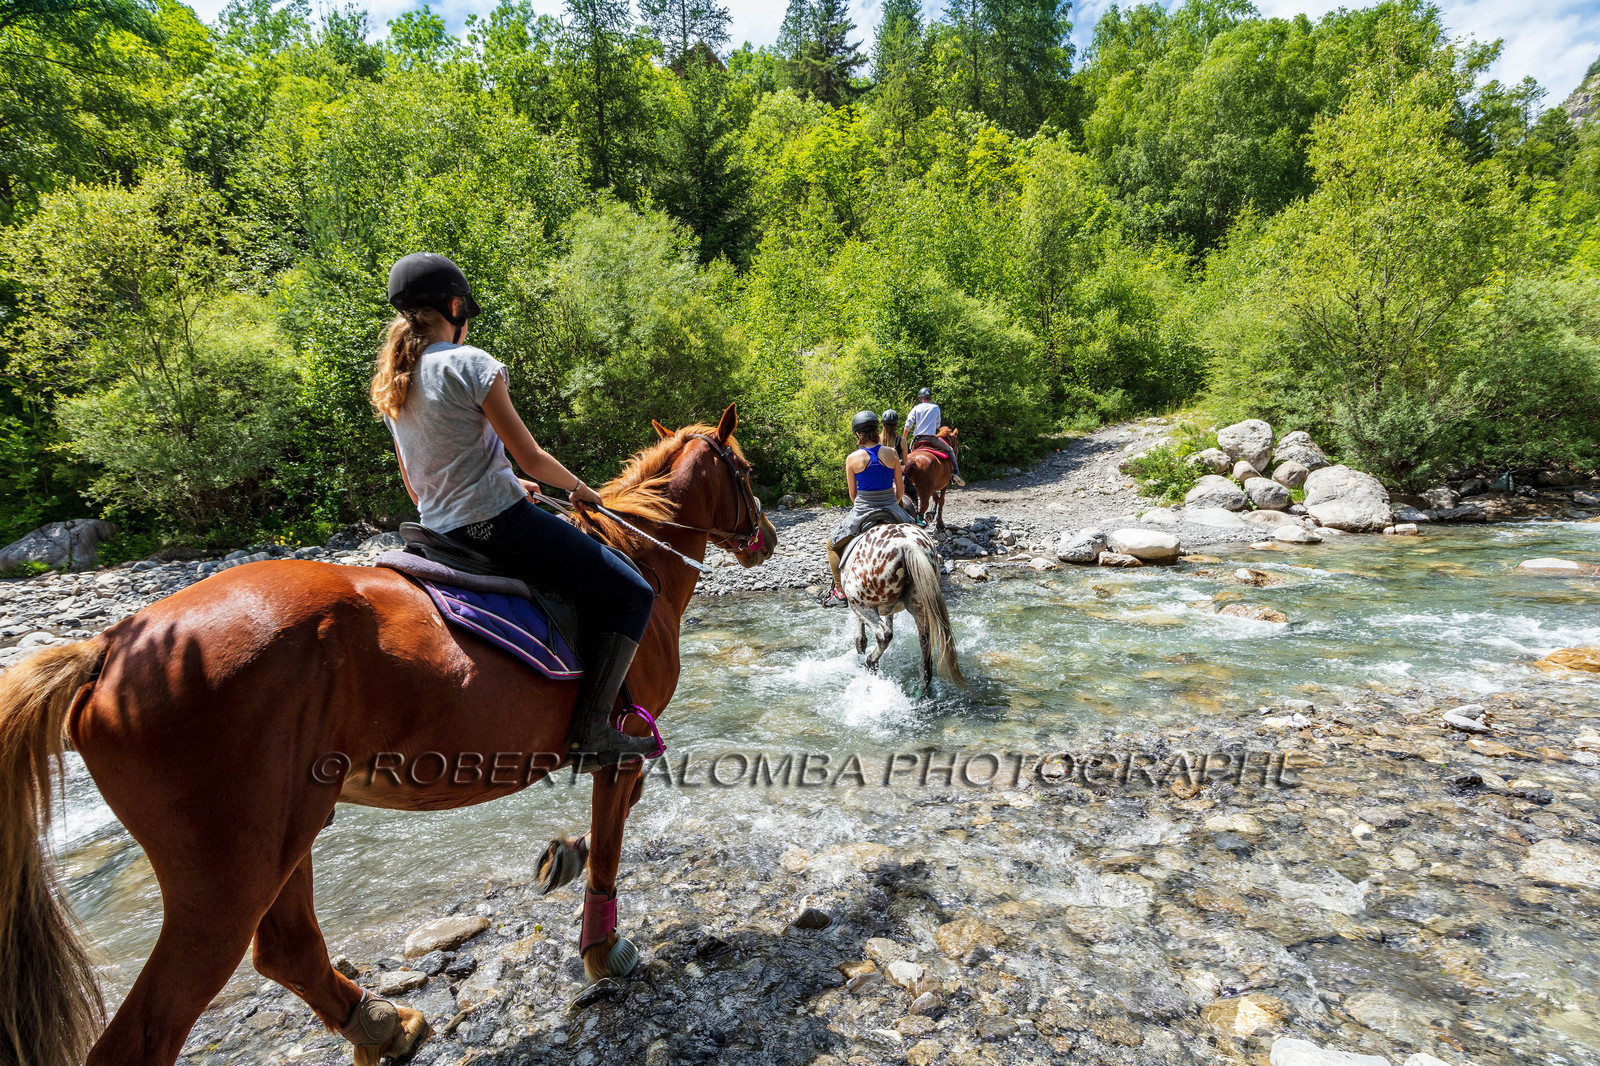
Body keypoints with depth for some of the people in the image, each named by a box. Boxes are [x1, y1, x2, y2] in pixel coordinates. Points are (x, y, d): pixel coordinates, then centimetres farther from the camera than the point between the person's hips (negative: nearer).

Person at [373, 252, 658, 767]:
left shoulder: (389, 383, 13)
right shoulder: (470, 363, -12)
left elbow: (417, 487, 17)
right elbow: (531, 458, -12)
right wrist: (580, 488, 7)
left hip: (440, 532, 10)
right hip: (499, 524, -9)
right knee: (631, 594, -4)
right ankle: (591, 727, -8)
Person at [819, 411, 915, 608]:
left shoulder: (853, 458, -9)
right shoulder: (891, 453, -3)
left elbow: (852, 494, 0)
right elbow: (900, 487, 3)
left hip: (862, 511, -2)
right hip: (891, 510, 3)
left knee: (833, 545, 19)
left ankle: (840, 591, 15)